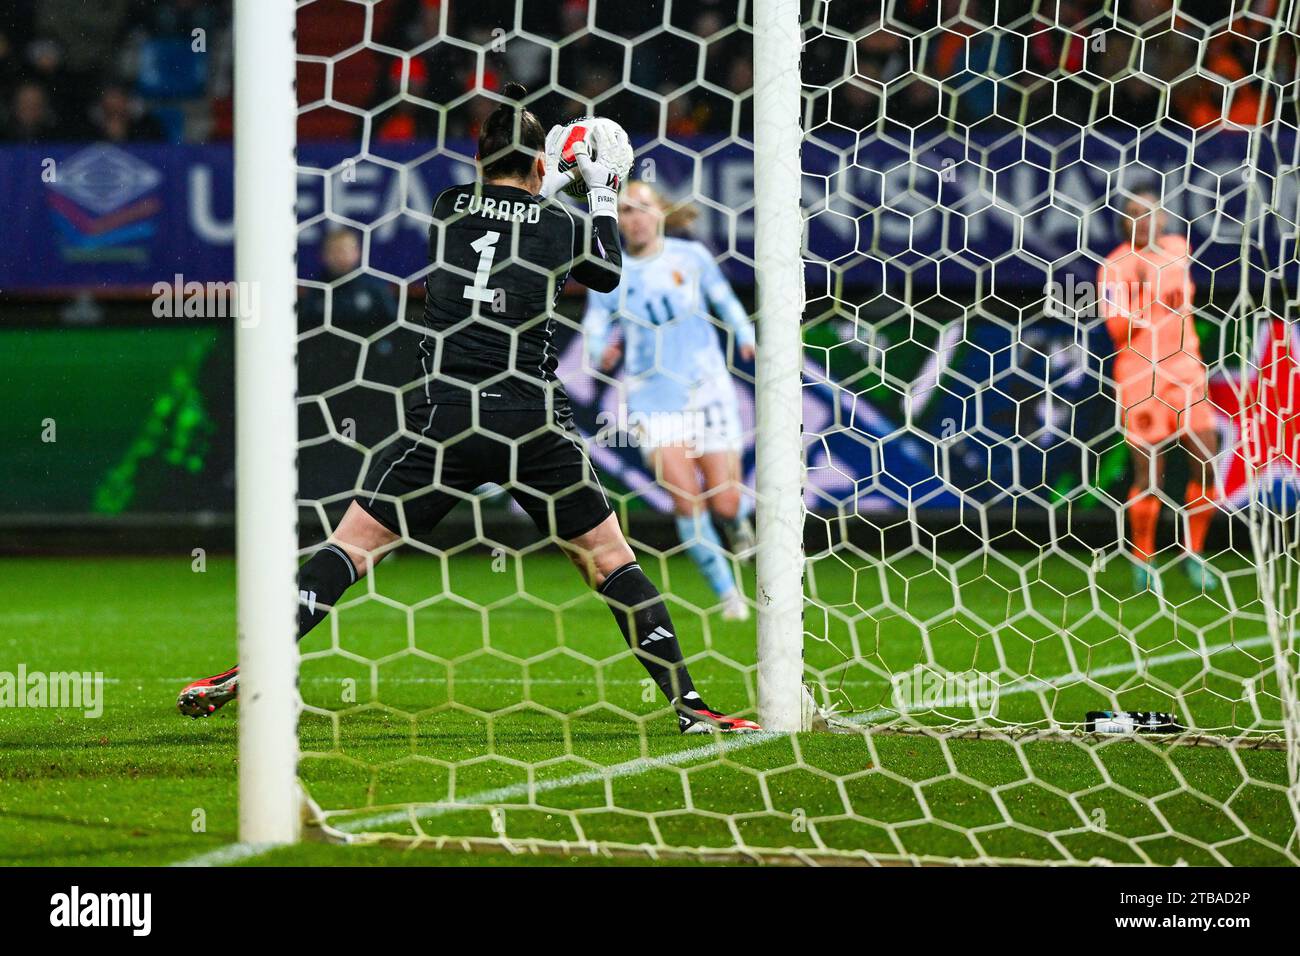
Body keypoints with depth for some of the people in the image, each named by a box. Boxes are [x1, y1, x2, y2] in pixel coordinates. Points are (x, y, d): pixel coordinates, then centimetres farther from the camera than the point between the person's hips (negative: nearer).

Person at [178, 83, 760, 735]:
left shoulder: (449, 207, 9)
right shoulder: (561, 225, 7)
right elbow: (606, 272, 28)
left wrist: (550, 187, 41)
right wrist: (602, 193, 41)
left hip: (445, 411, 0)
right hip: (534, 425, 0)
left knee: (352, 544, 2)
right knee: (608, 558, 12)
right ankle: (687, 702, 11)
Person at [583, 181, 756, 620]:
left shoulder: (691, 256, 3)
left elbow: (725, 302, 15)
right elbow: (593, 333, 3)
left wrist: (746, 337, -2)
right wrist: (601, 355, -19)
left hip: (708, 390, 1)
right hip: (651, 399, -1)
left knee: (725, 504, -5)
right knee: (687, 501, -13)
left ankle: (738, 524, 34)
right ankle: (727, 592, 4)